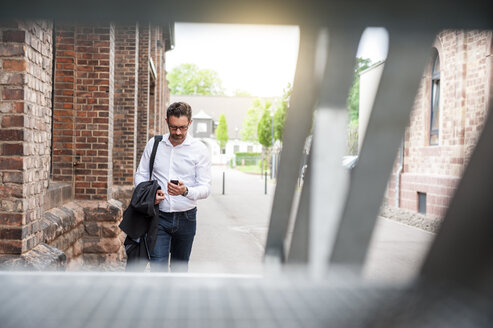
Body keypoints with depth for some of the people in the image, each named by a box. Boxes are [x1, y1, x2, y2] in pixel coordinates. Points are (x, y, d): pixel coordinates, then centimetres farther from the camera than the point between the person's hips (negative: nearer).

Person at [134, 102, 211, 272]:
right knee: (158, 267, -9)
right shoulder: (154, 144, 3)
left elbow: (205, 188, -6)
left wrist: (186, 191, -28)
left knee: (180, 268, 13)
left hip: (186, 218, 0)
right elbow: (140, 175, 11)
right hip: (159, 216, 0)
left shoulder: (199, 149, -3)